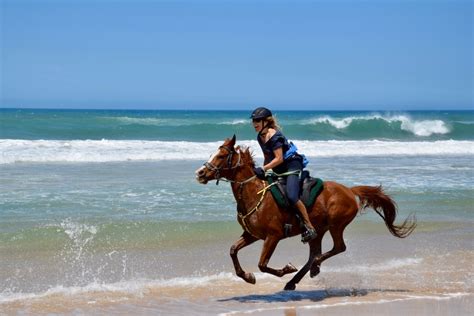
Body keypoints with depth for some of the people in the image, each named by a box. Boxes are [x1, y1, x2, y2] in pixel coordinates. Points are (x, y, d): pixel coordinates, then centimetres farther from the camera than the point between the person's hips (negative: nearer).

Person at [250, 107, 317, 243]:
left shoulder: (274, 136, -18)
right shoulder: (260, 137, 9)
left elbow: (279, 158, -23)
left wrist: (263, 169, -27)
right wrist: (262, 171, 7)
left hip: (292, 165, -10)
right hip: (279, 170, 10)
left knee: (292, 196, -26)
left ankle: (310, 228, -20)